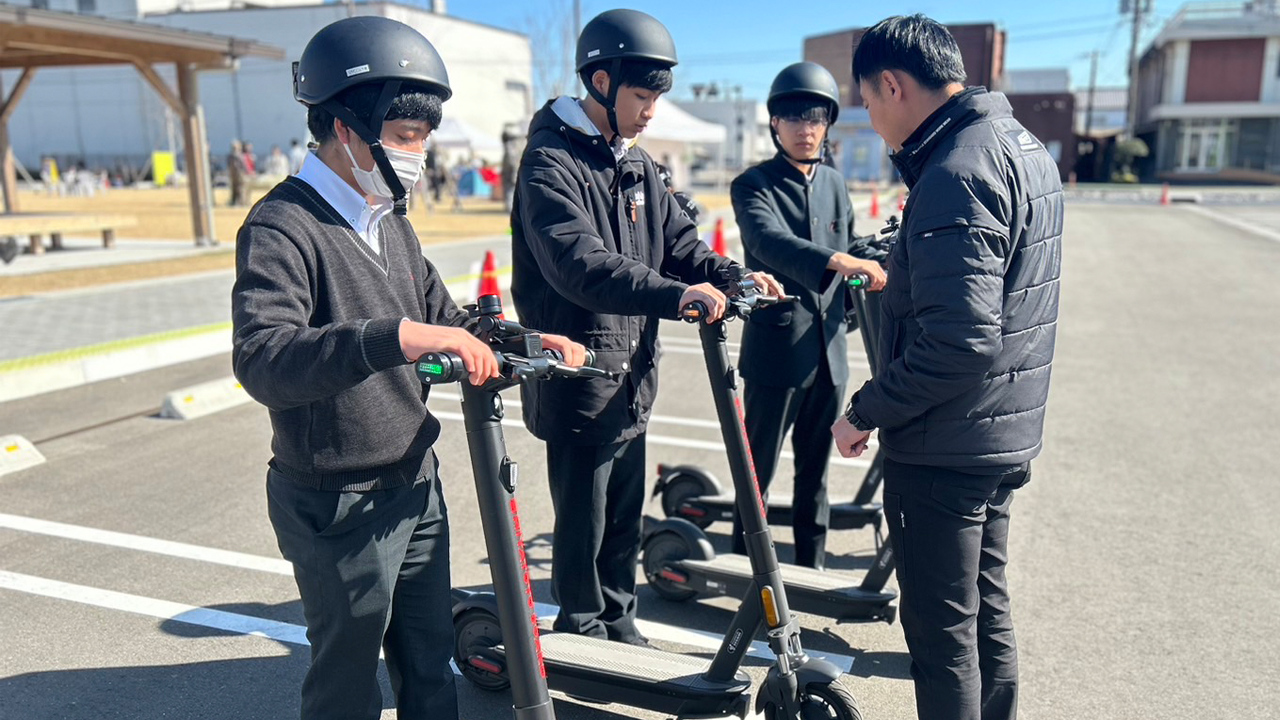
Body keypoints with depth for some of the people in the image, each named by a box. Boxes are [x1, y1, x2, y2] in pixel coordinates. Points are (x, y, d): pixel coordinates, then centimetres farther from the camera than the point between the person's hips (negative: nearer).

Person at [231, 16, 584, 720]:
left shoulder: (390, 222, 11)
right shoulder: (282, 226, -18)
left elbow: (442, 318, 17)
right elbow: (262, 361, -33)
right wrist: (394, 338, -47)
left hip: (417, 487, 8)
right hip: (338, 509, -7)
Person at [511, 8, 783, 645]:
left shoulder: (636, 163, 14)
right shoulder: (551, 162, -14)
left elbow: (675, 239, 11)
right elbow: (580, 264, -29)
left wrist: (729, 274, -9)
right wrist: (675, 294, -41)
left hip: (632, 378, 8)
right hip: (578, 375, -8)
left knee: (625, 518, 18)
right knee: (583, 522, 5)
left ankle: (619, 628, 36)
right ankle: (581, 637, 25)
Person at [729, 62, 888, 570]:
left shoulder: (834, 184, 13)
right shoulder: (754, 184, -6)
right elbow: (768, 240, -26)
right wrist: (835, 261, -42)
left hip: (828, 349, 6)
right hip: (775, 348, -5)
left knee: (816, 467, 16)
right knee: (758, 466, 6)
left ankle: (811, 561, 30)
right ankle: (745, 560, 22)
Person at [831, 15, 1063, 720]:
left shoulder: (956, 174, -22)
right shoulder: (1023, 145, 10)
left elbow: (957, 343, -29)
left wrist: (865, 411, -18)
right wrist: (898, 277, 13)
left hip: (944, 450, -10)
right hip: (1006, 435, 10)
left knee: (942, 629, 6)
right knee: (987, 607, 23)